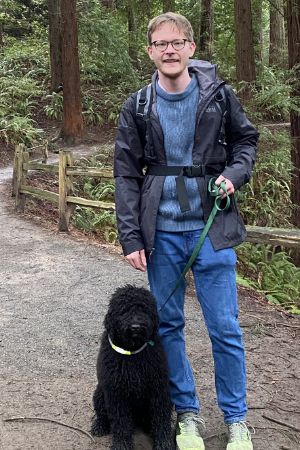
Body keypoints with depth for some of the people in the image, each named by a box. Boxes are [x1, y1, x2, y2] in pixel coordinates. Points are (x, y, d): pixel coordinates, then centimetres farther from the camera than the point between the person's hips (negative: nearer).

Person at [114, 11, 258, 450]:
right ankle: (187, 413, 26)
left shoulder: (218, 95, 0)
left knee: (225, 327, 1)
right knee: (168, 324, 9)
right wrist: (130, 237, -5)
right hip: (162, 232, 2)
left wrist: (234, 174, -8)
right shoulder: (137, 107, 1)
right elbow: (127, 175, 2)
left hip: (212, 227, -1)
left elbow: (246, 139, 14)